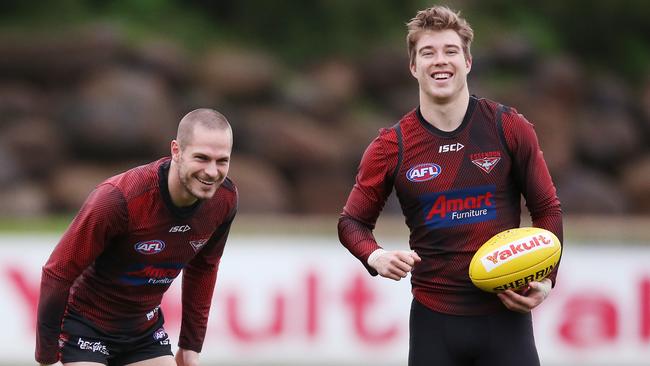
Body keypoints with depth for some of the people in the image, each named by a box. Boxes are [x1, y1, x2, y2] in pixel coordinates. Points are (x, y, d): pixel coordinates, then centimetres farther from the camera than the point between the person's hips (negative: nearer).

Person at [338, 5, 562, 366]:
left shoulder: (510, 129, -1)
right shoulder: (391, 147, -1)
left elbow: (546, 209, 6)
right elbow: (353, 221, 9)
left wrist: (545, 279, -8)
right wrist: (375, 256, -13)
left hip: (505, 314, 0)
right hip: (433, 319, 0)